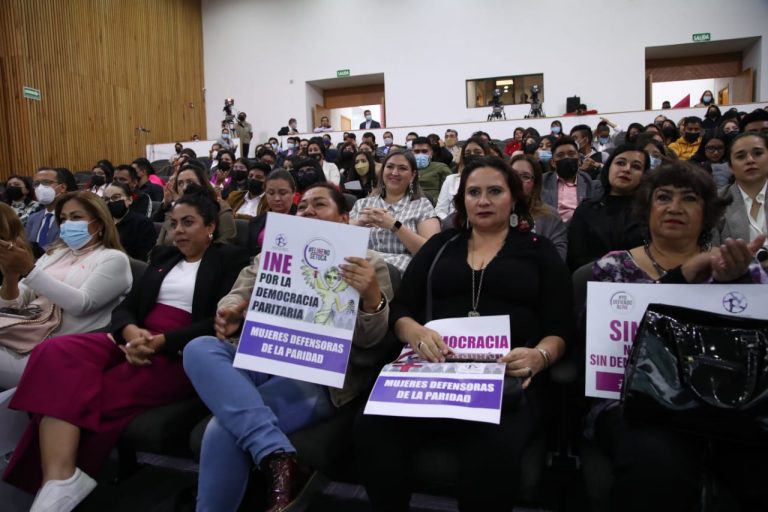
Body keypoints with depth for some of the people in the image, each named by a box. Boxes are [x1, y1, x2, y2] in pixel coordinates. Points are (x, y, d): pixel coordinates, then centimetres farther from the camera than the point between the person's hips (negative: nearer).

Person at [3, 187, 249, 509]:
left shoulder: (230, 259, 4)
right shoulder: (163, 256, 24)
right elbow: (125, 305, 16)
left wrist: (162, 341, -19)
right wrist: (130, 331, -9)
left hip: (181, 354, -6)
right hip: (135, 342, 6)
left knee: (84, 394, -27)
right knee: (56, 353, -23)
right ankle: (59, 482, -34)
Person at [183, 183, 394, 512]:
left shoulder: (369, 264, 7)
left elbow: (369, 341, -3)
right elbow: (240, 294, 13)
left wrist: (372, 297, -26)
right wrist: (229, 310, -13)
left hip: (318, 375, -5)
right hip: (258, 360, 6)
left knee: (224, 429, -30)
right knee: (198, 349, -28)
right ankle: (279, 458, -35)